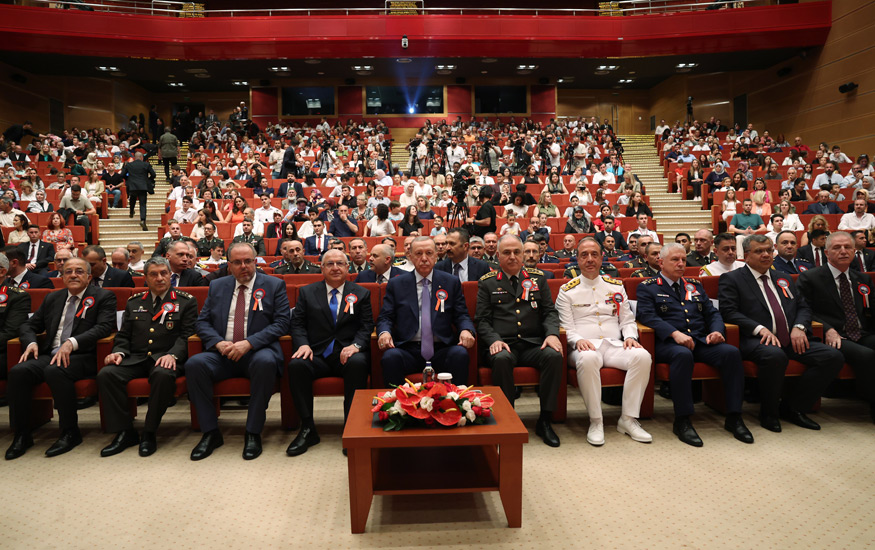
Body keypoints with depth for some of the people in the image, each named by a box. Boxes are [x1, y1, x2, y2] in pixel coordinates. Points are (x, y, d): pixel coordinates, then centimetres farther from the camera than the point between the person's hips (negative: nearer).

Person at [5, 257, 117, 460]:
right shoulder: (52, 298, 21)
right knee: (18, 371, -22)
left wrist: (72, 342, -24)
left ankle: (71, 433, -18)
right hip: (48, 355, 5)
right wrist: (31, 342, -2)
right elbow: (29, 325, 21)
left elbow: (103, 327, -11)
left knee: (55, 370, -34)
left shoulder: (103, 297, 3)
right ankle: (21, 435, -9)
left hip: (81, 357, -5)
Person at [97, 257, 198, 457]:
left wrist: (173, 354, -19)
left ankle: (149, 433, -19)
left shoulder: (186, 302, 8)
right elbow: (123, 334, 18)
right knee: (106, 374, -24)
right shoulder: (134, 302, 21)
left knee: (163, 375, -37)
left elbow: (187, 334, -2)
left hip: (164, 358, -4)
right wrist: (119, 352, -4)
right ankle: (125, 432, -13)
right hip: (135, 358, 4)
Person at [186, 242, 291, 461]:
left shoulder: (274, 285, 6)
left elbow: (282, 322, -4)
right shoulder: (217, 286, 17)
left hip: (256, 352, -3)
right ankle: (210, 432, -10)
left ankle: (253, 433, -21)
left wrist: (249, 343, -16)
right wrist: (218, 342, -10)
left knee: (265, 362, -36)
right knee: (194, 364, -25)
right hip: (222, 353, 4)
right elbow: (202, 322, 12)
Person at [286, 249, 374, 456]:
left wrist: (355, 345, -16)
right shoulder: (306, 292, 16)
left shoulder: (361, 293, 14)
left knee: (358, 363, -35)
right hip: (317, 354, 2)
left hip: (347, 354, -1)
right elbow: (297, 323, 10)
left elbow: (367, 326, 4)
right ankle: (307, 429, -16)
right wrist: (303, 344, -11)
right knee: (296, 365, -30)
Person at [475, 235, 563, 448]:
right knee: (501, 359, -36)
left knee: (554, 355, -29)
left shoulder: (537, 278, 18)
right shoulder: (487, 283, 11)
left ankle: (544, 421, -15)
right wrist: (494, 340, -14)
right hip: (504, 345, -2)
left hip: (533, 344, 2)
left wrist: (552, 333, -8)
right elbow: (482, 320, 5)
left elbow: (550, 311, 13)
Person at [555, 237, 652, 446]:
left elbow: (628, 320, 18)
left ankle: (628, 419, -17)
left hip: (614, 345, 4)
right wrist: (578, 340, -18)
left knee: (642, 356, -28)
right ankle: (595, 421, -25)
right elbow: (566, 327, 2)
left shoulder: (616, 286, 18)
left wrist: (630, 337, -4)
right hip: (585, 347, -3)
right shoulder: (567, 290, 8)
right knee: (588, 359, -39)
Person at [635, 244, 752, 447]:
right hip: (668, 343, -5)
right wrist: (675, 333, -22)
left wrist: (717, 331, -2)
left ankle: (733, 417, -14)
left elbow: (712, 312, 21)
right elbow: (647, 316, -8)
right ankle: (682, 421, -28)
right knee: (682, 354, -38)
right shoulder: (647, 287, 7)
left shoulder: (695, 285, 25)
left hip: (701, 341, 5)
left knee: (731, 352, -23)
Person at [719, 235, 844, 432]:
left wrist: (799, 327, -2)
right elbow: (729, 312, -7)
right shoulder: (732, 279, 5)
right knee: (775, 355, -38)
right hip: (756, 341, -6)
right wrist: (760, 329, -19)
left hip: (791, 340, 7)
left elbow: (803, 307, 20)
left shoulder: (785, 280, 26)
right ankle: (769, 413, -12)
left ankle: (792, 408, -2)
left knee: (833, 356, -16)